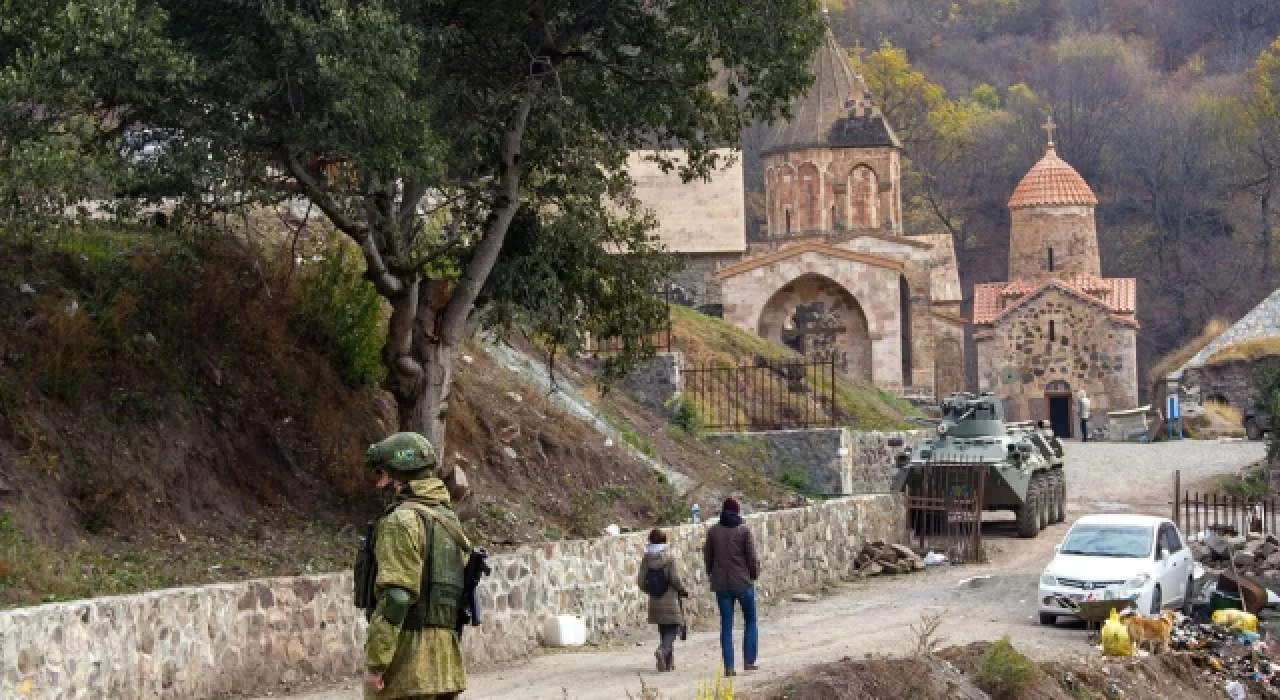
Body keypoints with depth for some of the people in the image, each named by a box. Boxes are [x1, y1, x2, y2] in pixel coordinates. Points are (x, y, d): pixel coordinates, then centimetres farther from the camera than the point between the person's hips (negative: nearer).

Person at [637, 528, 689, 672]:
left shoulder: (646, 559, -1)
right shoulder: (669, 557, -12)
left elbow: (641, 580, 0)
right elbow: (676, 579, -14)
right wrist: (684, 591, 4)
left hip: (655, 602, 5)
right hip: (671, 601, -5)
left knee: (663, 631, 14)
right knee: (672, 629, 1)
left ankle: (669, 662, 15)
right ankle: (663, 650, -25)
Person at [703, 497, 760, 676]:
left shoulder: (713, 531, 1)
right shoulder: (744, 531, -8)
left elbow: (707, 557, 5)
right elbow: (752, 557, -7)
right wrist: (755, 574, 10)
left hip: (721, 584, 2)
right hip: (743, 583, -2)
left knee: (726, 625, 5)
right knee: (750, 621, 13)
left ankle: (729, 666, 1)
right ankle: (749, 661, 9)